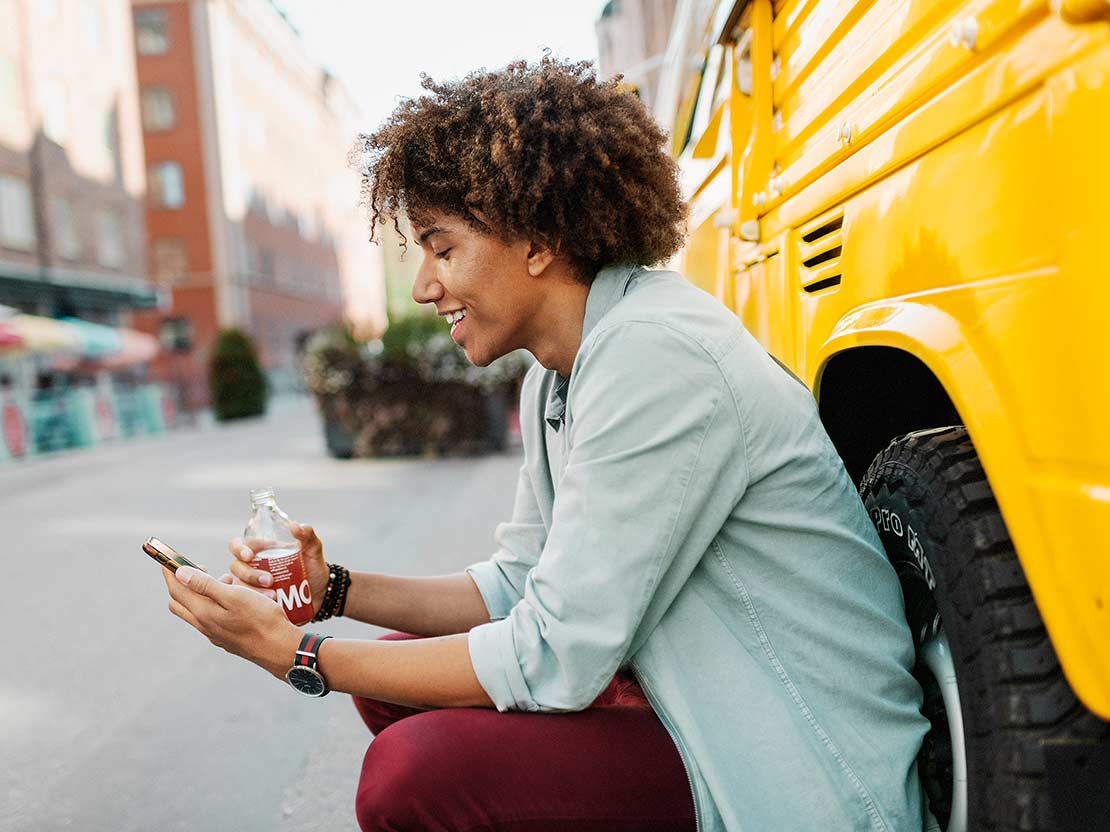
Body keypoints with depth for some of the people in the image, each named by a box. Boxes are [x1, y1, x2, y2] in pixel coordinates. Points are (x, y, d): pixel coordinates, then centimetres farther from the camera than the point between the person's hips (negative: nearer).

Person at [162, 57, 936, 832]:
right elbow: (519, 585, 11)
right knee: (396, 682, 6)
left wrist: (300, 654, -14)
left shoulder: (654, 358, -25)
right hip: (700, 707, 8)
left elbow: (553, 660, -23)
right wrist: (333, 587, 0)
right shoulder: (557, 376, 5)